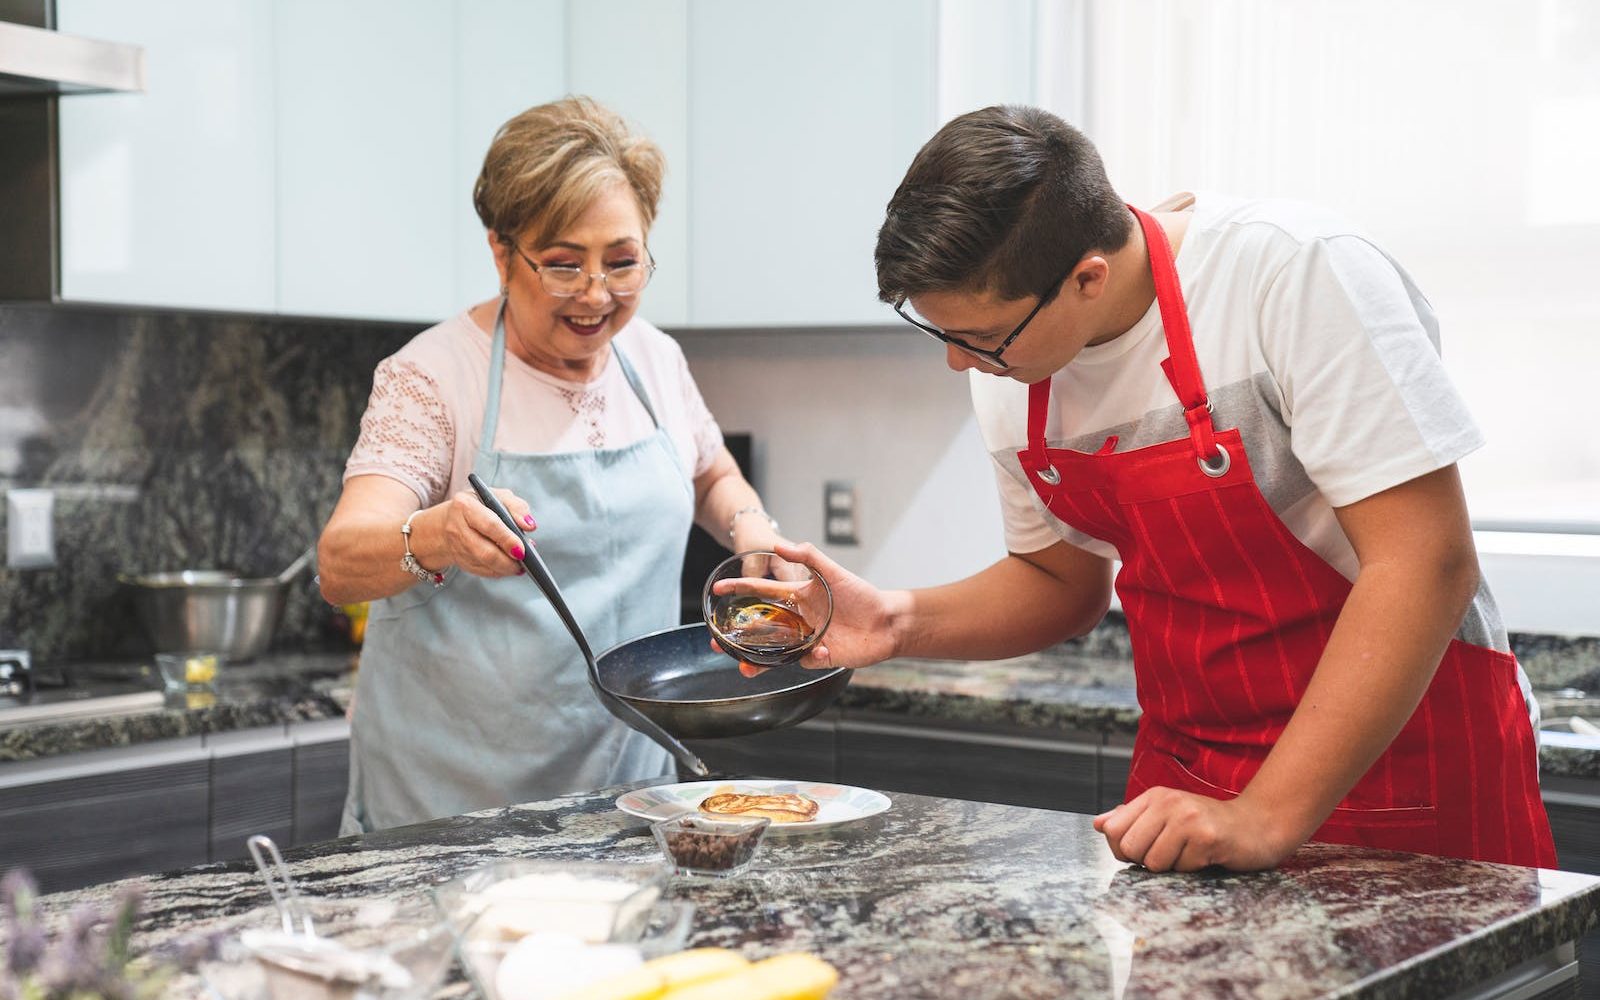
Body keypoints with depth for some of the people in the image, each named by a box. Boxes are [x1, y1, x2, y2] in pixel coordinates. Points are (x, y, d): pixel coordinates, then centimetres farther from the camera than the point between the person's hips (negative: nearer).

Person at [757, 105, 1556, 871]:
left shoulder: (1296, 275, -21)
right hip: (1186, 771, 5)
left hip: (1403, 758, -5)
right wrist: (904, 623, -6)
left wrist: (1269, 817, -27)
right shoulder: (1008, 368, -2)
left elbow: (1424, 565, -24)